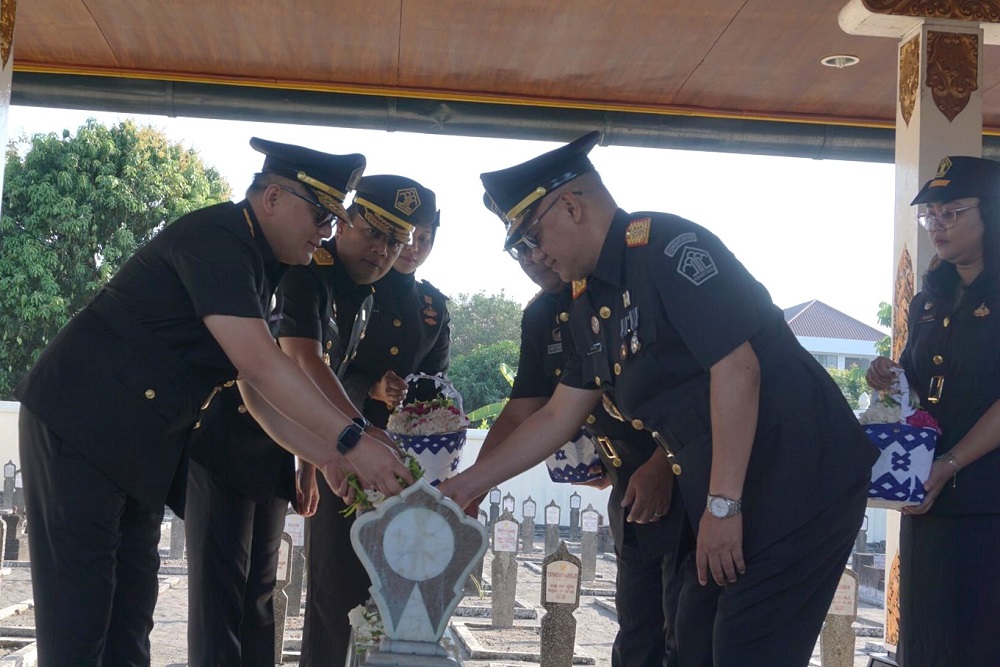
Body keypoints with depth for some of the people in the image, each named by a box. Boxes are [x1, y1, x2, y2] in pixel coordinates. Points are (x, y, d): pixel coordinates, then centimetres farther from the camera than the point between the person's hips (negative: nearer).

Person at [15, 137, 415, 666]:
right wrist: (352, 442, -26)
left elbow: (256, 391, 12)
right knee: (79, 607, -6)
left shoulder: (258, 269, 11)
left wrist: (327, 458, 2)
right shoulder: (215, 238, -18)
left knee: (130, 610, 10)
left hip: (142, 445, 10)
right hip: (82, 425, -10)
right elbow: (261, 364, -27)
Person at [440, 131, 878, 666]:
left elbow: (736, 367, -22)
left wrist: (723, 504, -22)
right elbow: (558, 417, 19)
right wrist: (466, 485, 19)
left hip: (799, 477, -9)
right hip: (725, 498, 9)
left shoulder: (668, 246, -15)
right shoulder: (590, 304, 13)